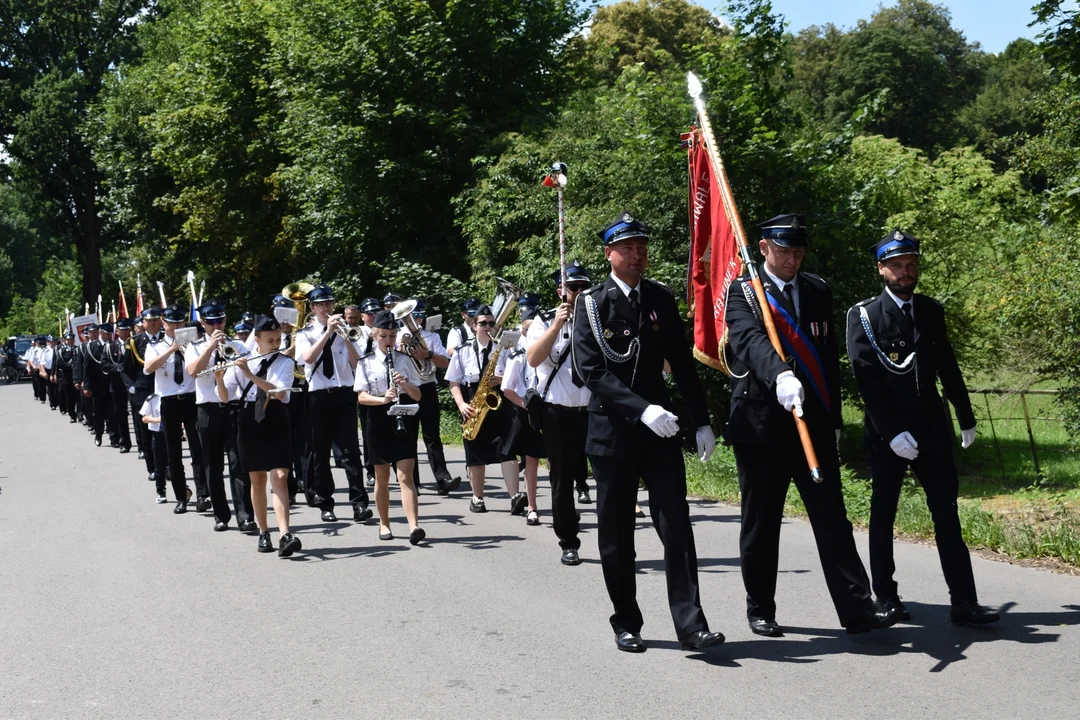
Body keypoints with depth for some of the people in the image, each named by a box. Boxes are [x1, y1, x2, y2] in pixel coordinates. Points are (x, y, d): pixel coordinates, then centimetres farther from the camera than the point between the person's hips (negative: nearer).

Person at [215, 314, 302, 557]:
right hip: (249, 422, 2)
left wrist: (251, 375, -23)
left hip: (275, 422, -2)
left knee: (280, 478, -12)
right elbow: (225, 397, 1)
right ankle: (263, 533, 21)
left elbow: (280, 392, -18)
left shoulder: (284, 362, -1)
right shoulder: (241, 362, 2)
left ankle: (285, 535, -20)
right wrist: (219, 379, -19)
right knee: (257, 479, 9)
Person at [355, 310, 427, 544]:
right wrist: (383, 399, -23)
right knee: (382, 477, 10)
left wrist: (405, 384, -17)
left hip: (404, 421, 0)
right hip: (379, 421, 0)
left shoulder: (404, 359, 5)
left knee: (405, 476, -10)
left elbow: (417, 396, 4)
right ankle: (384, 524, 24)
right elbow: (361, 397, -6)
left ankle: (414, 526, -20)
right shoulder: (366, 362, 2)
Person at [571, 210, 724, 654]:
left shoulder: (661, 299, 8)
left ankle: (690, 624, -4)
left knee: (676, 525, -5)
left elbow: (682, 364, 11)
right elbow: (590, 370, -13)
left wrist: (701, 422, 6)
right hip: (612, 431, -2)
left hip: (660, 431, 2)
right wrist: (642, 409, -23)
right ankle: (626, 623, 18)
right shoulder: (592, 304, -4)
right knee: (616, 533, 6)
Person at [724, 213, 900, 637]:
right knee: (761, 522, 7)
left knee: (832, 517, -1)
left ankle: (857, 609, -1)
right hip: (760, 424, -3)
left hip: (813, 423, 3)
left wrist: (833, 418, 12)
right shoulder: (743, 292, -3)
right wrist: (779, 375, -43)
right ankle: (760, 610, 19)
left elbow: (829, 358, 15)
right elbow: (750, 339, -24)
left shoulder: (818, 292, 11)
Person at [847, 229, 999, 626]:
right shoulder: (864, 316, -6)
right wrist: (892, 433, -18)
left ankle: (964, 603, -2)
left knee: (947, 512, -1)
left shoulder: (931, 310, 9)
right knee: (883, 514, 7)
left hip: (931, 428, 3)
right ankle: (885, 597, 19)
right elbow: (867, 381, -12)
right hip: (885, 432, -3)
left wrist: (966, 418, 16)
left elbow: (948, 368, 16)